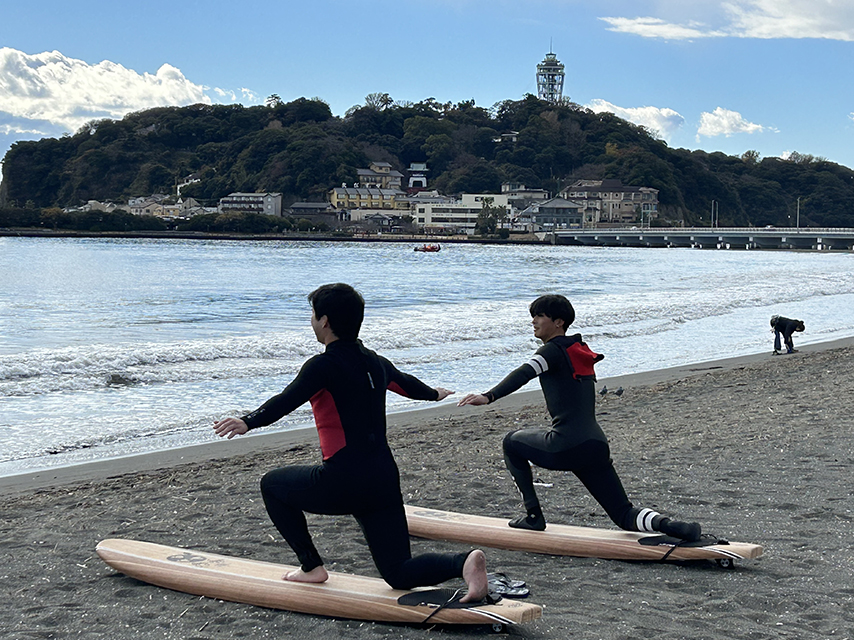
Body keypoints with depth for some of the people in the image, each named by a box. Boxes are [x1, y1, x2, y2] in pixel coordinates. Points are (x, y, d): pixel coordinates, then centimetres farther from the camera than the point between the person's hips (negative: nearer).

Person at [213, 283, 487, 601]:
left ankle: (311, 566, 17)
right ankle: (462, 562, -17)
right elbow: (406, 382, 35)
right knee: (399, 574, 10)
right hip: (385, 479, 7)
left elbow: (287, 400, -25)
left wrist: (248, 422, -40)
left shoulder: (324, 365, -8)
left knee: (272, 484, 20)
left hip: (342, 482, -7)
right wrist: (433, 393, 57)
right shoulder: (375, 362, 15)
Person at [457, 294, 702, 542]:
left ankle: (533, 515, 15)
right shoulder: (580, 352, 21)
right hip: (597, 445, 7)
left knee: (512, 442, 22)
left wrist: (488, 396, -33)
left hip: (566, 447, -7)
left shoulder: (555, 350, -5)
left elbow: (524, 374, -21)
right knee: (625, 516, 13)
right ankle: (667, 524, -17)